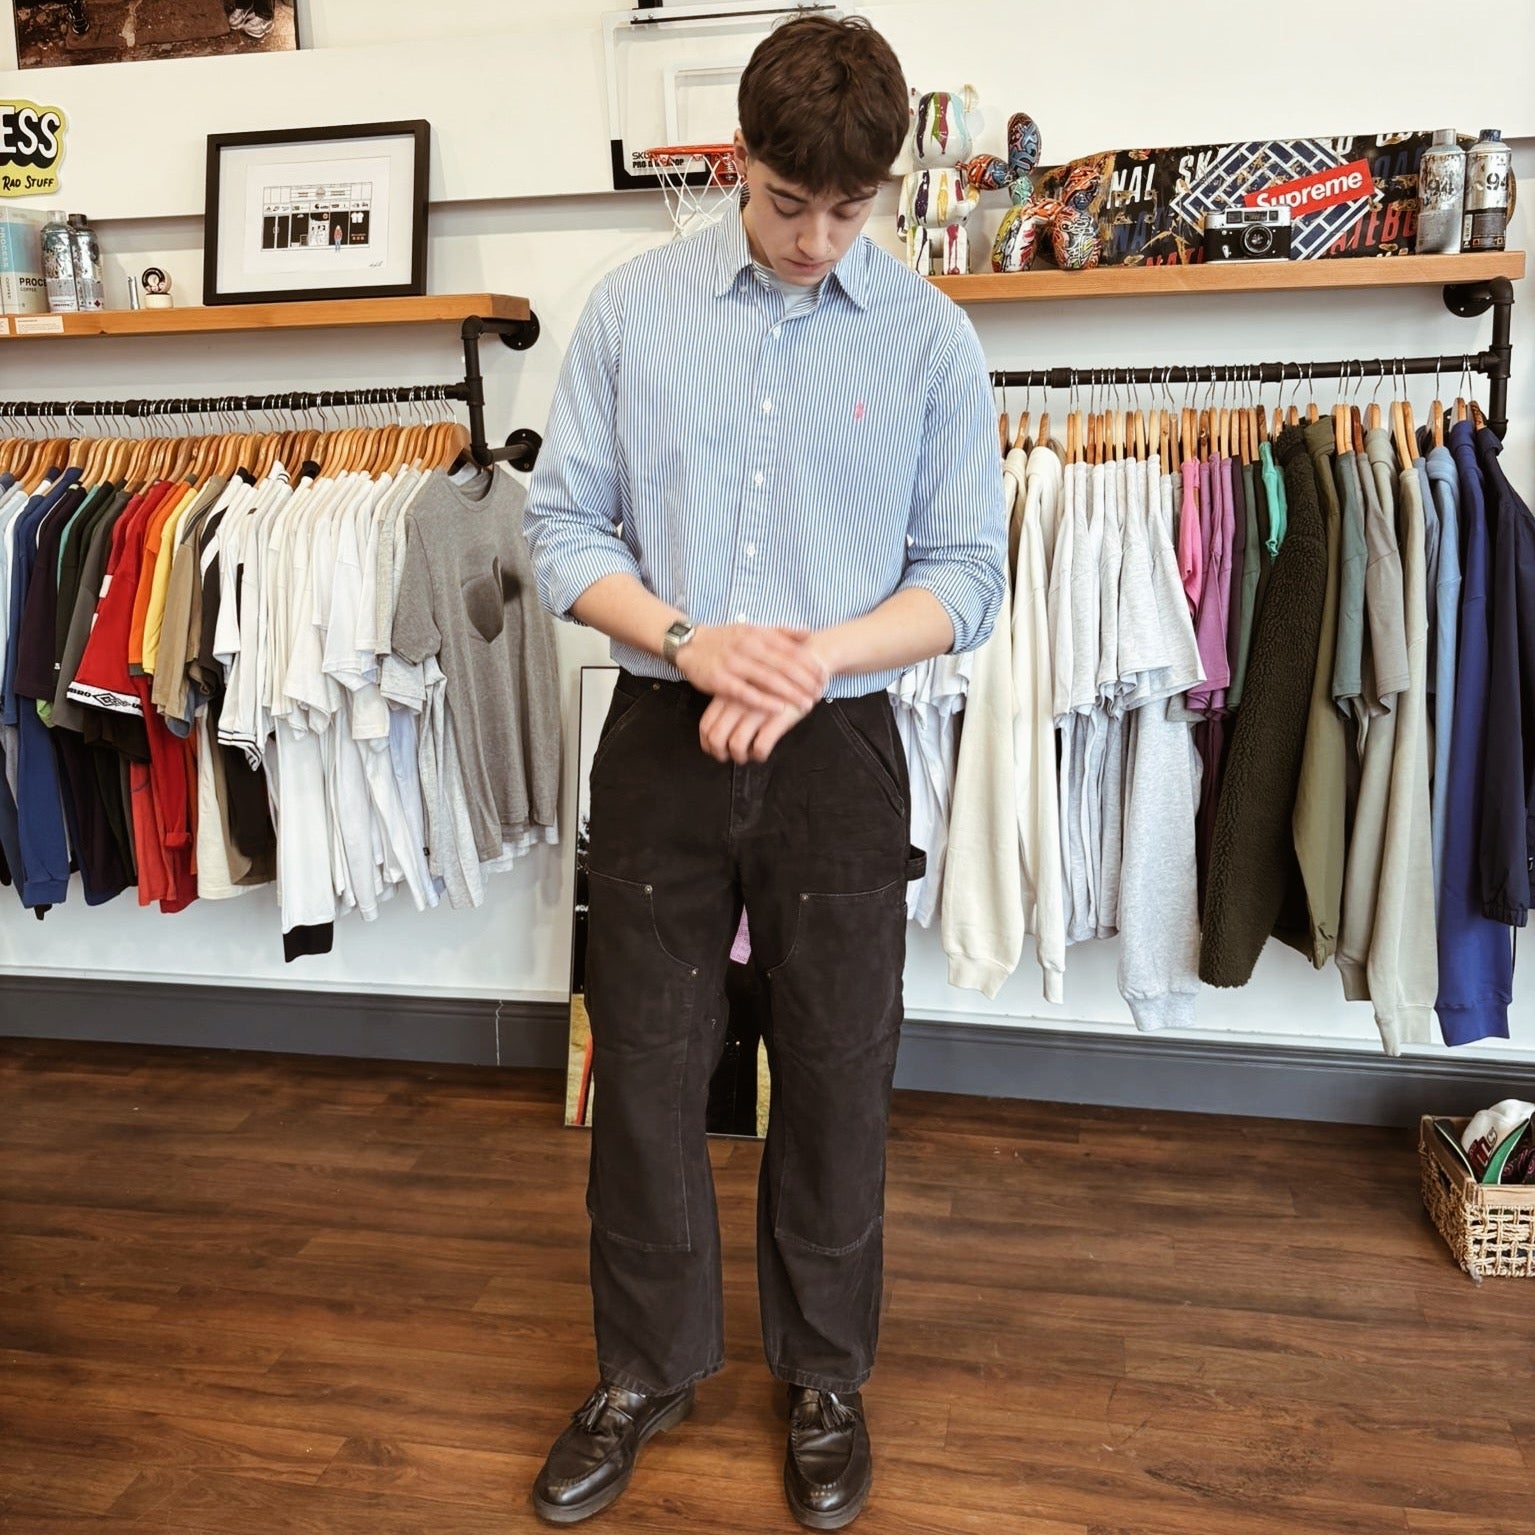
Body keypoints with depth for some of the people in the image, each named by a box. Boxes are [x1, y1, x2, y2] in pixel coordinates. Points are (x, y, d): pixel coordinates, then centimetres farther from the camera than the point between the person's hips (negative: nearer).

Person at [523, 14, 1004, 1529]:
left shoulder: (930, 339, 0)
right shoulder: (632, 308, 2)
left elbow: (966, 575, 0)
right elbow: (561, 524, 2)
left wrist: (814, 654, -17)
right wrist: (691, 641, -15)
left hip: (837, 751, -1)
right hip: (658, 739, 1)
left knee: (836, 1078, 10)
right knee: (642, 1069, 11)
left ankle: (823, 1376, 34)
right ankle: (646, 1367, 35)